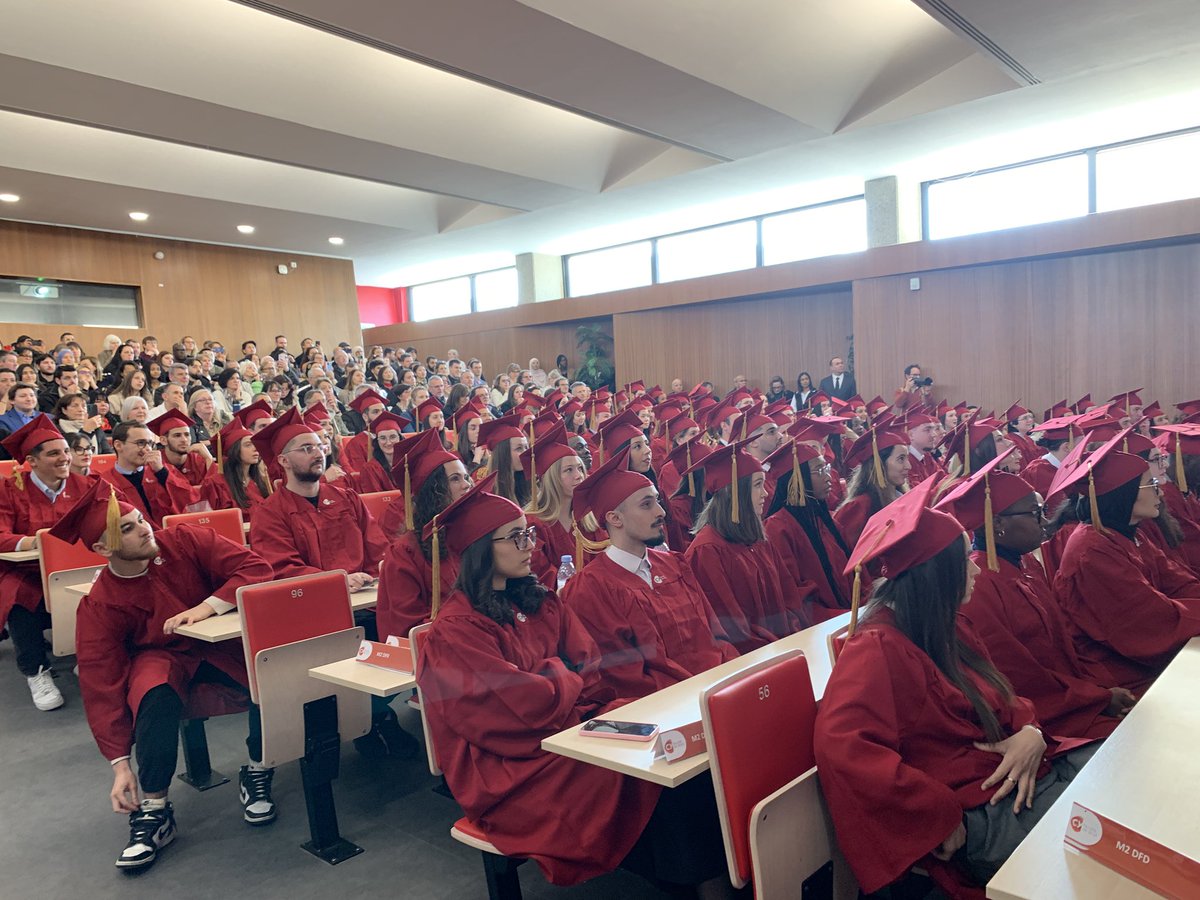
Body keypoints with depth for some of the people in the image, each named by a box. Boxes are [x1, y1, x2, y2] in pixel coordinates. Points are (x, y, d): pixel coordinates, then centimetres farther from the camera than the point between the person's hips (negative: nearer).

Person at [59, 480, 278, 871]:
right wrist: (120, 764, -18)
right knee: (156, 693, -36)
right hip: (162, 659, 0)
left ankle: (256, 775, -5)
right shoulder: (99, 606, -13)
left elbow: (256, 568, -17)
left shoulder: (188, 541, -13)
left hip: (223, 645, 1)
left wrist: (208, 606, -30)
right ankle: (153, 812, -17)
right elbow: (100, 688, -14)